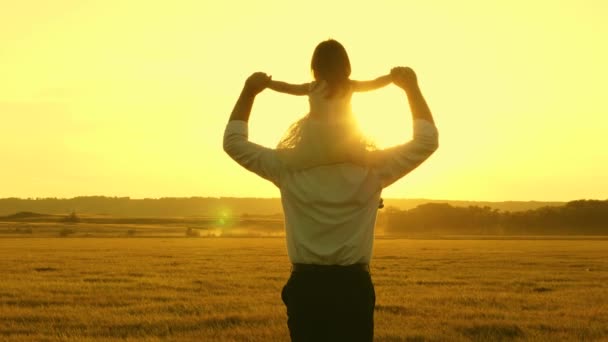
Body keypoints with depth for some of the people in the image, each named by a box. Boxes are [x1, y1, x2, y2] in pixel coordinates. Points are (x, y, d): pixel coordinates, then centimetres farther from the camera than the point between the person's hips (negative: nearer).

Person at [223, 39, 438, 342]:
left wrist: (249, 92, 12)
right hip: (353, 286, -1)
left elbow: (233, 141, 6)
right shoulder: (372, 171, -8)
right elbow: (427, 140, 3)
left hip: (306, 287, 1)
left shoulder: (288, 170, -6)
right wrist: (411, 88, 8)